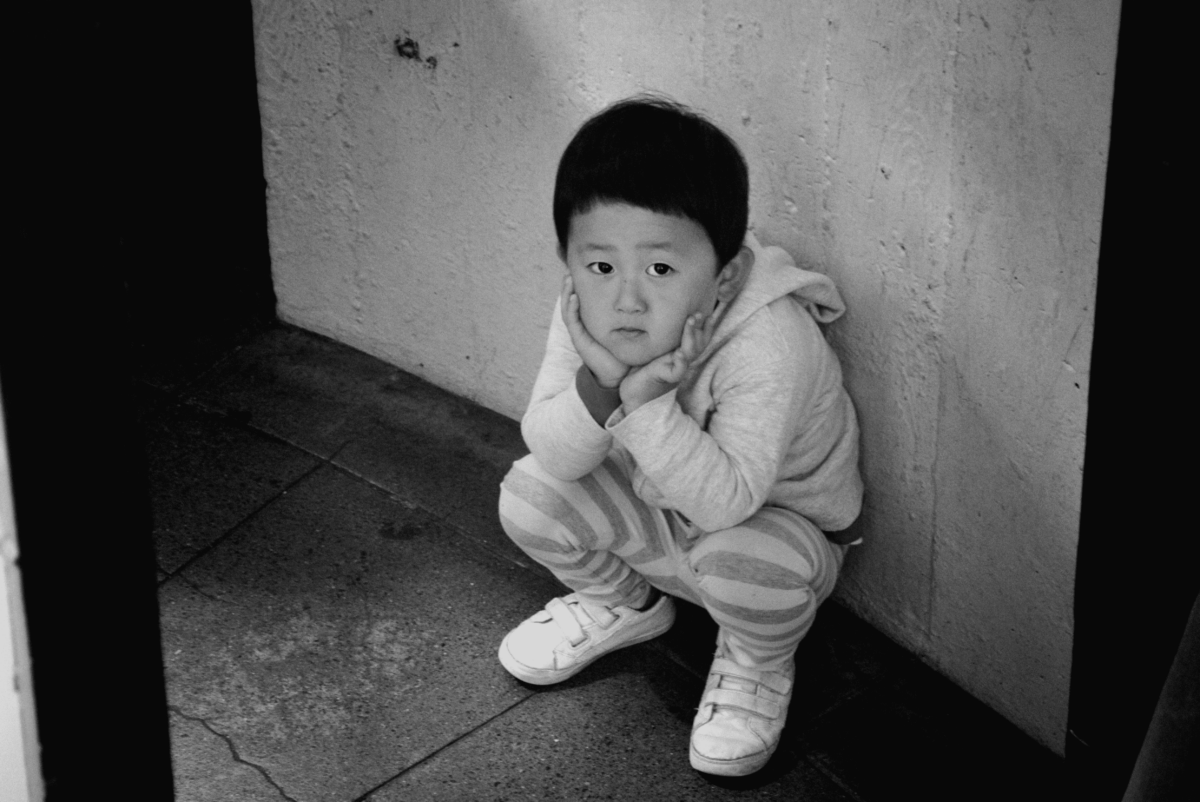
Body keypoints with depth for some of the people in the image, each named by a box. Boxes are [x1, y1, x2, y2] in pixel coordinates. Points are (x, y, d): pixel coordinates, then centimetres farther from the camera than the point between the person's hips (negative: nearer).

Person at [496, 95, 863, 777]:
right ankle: (622, 603, 19)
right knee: (530, 494, -13)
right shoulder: (585, 313, -20)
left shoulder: (769, 344, -38)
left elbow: (726, 501, -39)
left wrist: (648, 403, -48)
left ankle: (760, 667, 1)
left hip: (776, 522, -5)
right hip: (656, 506, 5)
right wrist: (598, 388, -39)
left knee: (740, 562, -37)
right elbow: (554, 455, -19)